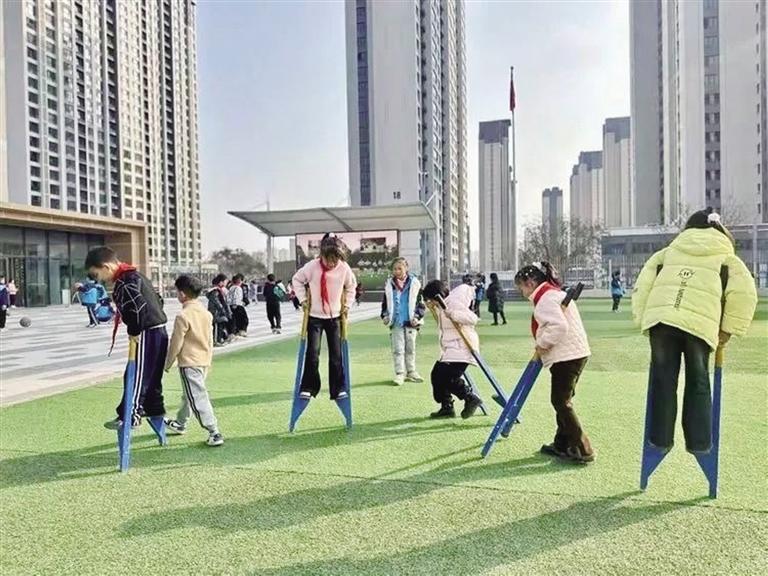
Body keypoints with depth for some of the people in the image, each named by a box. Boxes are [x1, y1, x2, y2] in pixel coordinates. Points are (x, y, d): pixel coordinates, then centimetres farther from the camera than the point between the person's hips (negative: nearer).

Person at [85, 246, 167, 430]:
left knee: (136, 376, -2)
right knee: (151, 375, 19)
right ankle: (154, 409, 29)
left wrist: (134, 331, -17)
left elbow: (138, 306, -31)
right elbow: (155, 299, 20)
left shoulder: (125, 281, -16)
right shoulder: (134, 275, 15)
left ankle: (130, 416, 6)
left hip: (147, 334, -10)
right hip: (158, 331, 10)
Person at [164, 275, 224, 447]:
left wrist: (168, 364, 0)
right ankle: (180, 423, 41)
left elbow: (175, 344, -13)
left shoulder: (183, 316, -18)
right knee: (188, 394, 24)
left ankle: (214, 433, -10)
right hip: (204, 361, 9)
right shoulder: (206, 313, 5)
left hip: (189, 363, -9)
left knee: (198, 398, -7)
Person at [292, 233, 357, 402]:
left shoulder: (344, 268, -11)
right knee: (312, 353, -5)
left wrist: (348, 304, 4)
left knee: (336, 355, 4)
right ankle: (308, 388, 10)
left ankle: (338, 389, 15)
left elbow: (351, 285, 10)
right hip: (315, 316, -1)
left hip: (335, 317, 2)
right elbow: (297, 279, 2)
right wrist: (303, 299, -3)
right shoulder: (312, 266, -16)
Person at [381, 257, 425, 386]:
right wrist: (385, 316, 0)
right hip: (396, 322, 0)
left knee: (410, 348, 11)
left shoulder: (414, 283, 0)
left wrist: (417, 316, -9)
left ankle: (411, 372, 22)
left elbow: (420, 303, 2)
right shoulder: (389, 285, 5)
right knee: (398, 349, -3)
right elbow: (385, 303, 13)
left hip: (410, 322, 0)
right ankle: (399, 373, 2)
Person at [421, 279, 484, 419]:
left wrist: (452, 314, -37)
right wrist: (434, 308, 19)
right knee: (437, 375, 10)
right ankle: (447, 408, 19)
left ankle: (471, 398, -5)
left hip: (461, 347, -10)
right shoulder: (441, 306, 13)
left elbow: (472, 318, -26)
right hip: (450, 349, 11)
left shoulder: (453, 303, -16)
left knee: (449, 377, -21)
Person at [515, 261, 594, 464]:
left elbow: (559, 326, -26)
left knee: (561, 402, -5)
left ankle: (582, 450, -1)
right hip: (573, 353, 11)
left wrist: (542, 344, -13)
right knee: (562, 400, 17)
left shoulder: (546, 298, -15)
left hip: (567, 356, -11)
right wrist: (544, 346, 11)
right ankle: (562, 444, 26)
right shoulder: (553, 293, 18)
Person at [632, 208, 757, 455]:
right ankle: (699, 442, 18)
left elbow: (642, 287, 17)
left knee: (663, 380, 11)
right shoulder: (727, 258, 22)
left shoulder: (667, 252, 26)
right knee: (698, 383, 14)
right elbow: (744, 294, 7)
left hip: (660, 318, 1)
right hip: (701, 323, -1)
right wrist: (728, 330, 12)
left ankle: (660, 438, 16)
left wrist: (643, 320, 20)